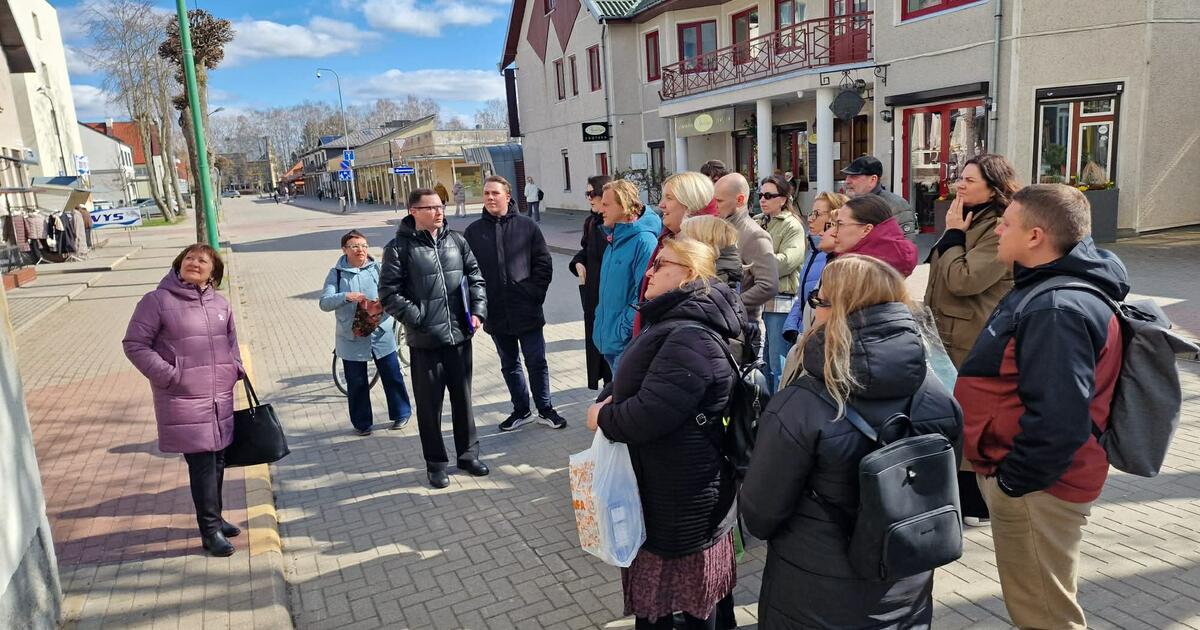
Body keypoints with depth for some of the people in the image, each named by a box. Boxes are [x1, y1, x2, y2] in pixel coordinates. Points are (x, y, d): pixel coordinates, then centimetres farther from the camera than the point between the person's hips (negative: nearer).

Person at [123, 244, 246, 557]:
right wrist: (168, 375, -14)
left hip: (221, 397, 6)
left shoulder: (220, 303, 9)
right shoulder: (158, 301, -8)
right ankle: (210, 530, 6)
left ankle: (213, 517, 30)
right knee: (202, 463, -5)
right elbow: (134, 344, -7)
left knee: (217, 460, 14)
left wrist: (237, 368, 8)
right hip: (184, 400, -6)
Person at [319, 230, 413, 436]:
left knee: (393, 377, 8)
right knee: (356, 384, 9)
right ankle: (362, 423, 25)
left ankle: (401, 414, 27)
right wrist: (346, 296, -25)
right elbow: (324, 303, -9)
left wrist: (383, 302, -24)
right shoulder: (336, 274, -1)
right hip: (351, 339, 0)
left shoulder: (378, 269, 1)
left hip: (381, 336, 1)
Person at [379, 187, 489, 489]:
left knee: (463, 398, 16)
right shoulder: (400, 247, -7)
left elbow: (475, 277, 11)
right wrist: (419, 319, -15)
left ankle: (468, 454, 32)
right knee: (429, 405, 7)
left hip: (460, 336, 4)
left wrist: (477, 311, -1)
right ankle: (435, 463, 23)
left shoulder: (456, 240, 6)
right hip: (424, 342, -4)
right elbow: (389, 294, -8)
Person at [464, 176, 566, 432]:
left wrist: (534, 294, -6)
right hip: (495, 314, 2)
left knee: (536, 362, 6)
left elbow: (544, 263, 0)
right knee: (509, 365, 14)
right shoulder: (473, 231, 3)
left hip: (527, 311, -2)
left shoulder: (526, 226, -1)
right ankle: (521, 411, 29)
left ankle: (545, 409, 22)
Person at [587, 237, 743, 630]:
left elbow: (650, 413, -33)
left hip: (681, 496, -10)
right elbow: (634, 378, 16)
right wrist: (608, 397, -6)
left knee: (688, 593, 9)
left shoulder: (690, 337, -27)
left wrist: (603, 417, -14)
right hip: (665, 484, 10)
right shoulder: (677, 322, 9)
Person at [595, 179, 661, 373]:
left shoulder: (643, 241, -19)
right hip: (609, 338, 9)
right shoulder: (615, 239, 10)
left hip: (627, 343, -9)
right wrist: (602, 319, 14)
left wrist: (624, 329, -19)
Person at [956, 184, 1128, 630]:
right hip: (1024, 476, 10)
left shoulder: (1056, 310, -27)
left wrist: (1013, 479, -20)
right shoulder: (1046, 289, 8)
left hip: (1034, 488, -10)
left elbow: (1058, 419, -33)